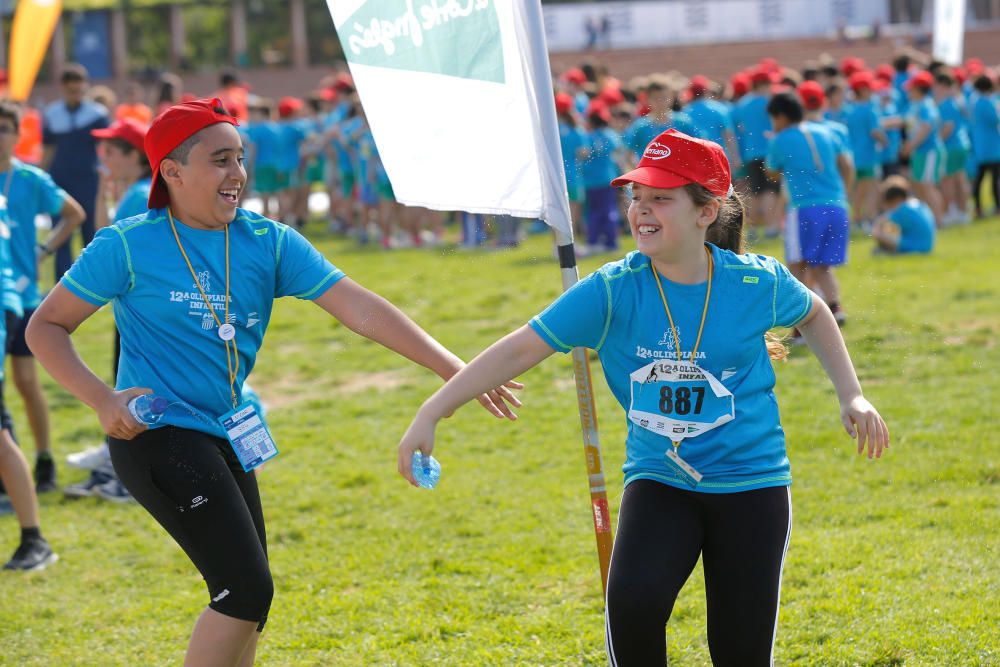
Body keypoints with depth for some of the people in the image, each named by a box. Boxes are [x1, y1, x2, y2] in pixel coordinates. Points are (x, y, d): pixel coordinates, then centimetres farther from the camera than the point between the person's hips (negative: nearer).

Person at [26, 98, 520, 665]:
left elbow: (358, 308, -5)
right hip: (159, 435, -7)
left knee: (247, 598, 12)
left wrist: (452, 368, -13)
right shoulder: (128, 246, -9)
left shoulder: (269, 243, 2)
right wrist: (102, 400, -18)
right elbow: (46, 327, -3)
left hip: (226, 441, 7)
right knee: (247, 590, -15)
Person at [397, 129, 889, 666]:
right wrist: (430, 415, -19)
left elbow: (813, 315, 15)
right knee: (633, 602, -27)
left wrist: (851, 395, 9)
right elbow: (520, 349, -13)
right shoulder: (613, 290, -11)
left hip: (750, 484, 0)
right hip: (658, 480, 0)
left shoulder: (758, 283, -8)